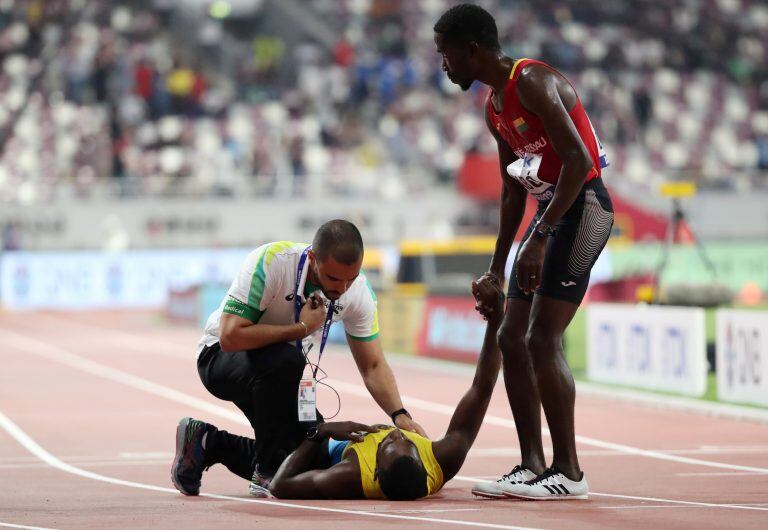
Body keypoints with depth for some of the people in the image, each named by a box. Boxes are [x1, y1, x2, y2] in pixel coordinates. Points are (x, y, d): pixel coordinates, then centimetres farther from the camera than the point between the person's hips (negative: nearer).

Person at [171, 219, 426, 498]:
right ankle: (266, 472, -20)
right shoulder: (270, 262, -31)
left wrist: (400, 414, -24)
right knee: (286, 359, -37)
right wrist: (302, 328, -30)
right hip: (220, 357, -6)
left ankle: (208, 444, 13)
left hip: (281, 371, 6)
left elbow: (373, 366, -7)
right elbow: (230, 337, -36)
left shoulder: (358, 290, -15)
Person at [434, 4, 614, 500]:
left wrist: (541, 235, -28)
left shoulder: (533, 82, -15)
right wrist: (497, 268, 22)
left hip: (582, 205, -10)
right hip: (550, 208, 10)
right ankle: (533, 465, 12)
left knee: (542, 339, -15)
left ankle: (568, 472, -10)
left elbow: (578, 159, -24)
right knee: (511, 340, 8)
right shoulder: (494, 106, 16)